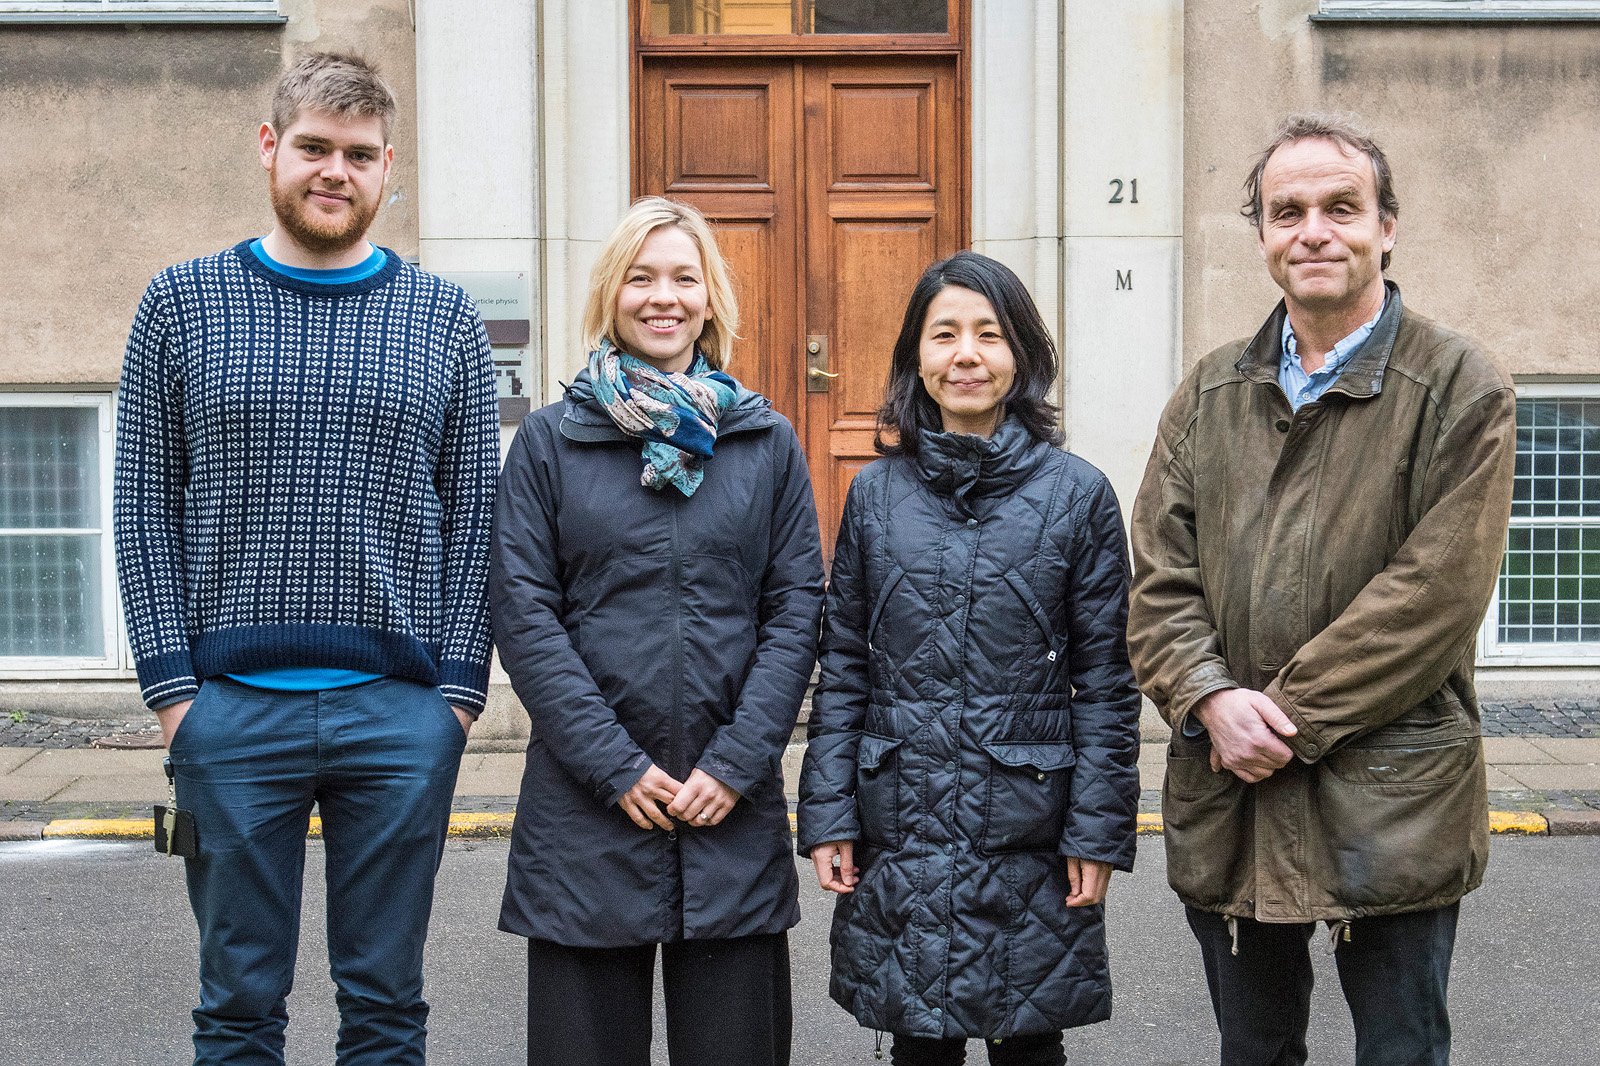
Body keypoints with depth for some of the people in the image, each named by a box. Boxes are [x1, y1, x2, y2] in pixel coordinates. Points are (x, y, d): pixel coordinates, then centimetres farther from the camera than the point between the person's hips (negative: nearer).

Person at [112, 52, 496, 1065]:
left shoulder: (445, 317, 6)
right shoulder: (181, 304, 6)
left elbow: (474, 515, 5)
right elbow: (145, 504, 4)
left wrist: (459, 686, -3)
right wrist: (172, 683, -5)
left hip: (403, 713, 0)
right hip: (231, 709, 0)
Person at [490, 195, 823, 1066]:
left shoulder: (767, 443, 7)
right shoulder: (549, 441, 3)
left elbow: (797, 608, 3)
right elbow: (521, 611, -3)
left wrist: (738, 761, -7)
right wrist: (615, 765, -10)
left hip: (734, 805, 1)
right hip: (586, 803, -1)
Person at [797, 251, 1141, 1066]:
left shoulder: (1077, 494, -2)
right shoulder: (875, 493, 4)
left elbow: (1105, 681, -1)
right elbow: (842, 669, 6)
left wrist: (1100, 830, -5)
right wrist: (827, 816, 1)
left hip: (1032, 840, -1)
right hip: (901, 830, 2)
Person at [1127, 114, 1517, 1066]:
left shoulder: (1460, 389, -5)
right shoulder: (1211, 393, 9)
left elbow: (1434, 594, -14)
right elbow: (1160, 577, 4)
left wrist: (1288, 721, -16)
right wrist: (1212, 699, -14)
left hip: (1390, 809, -4)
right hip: (1226, 801, 4)